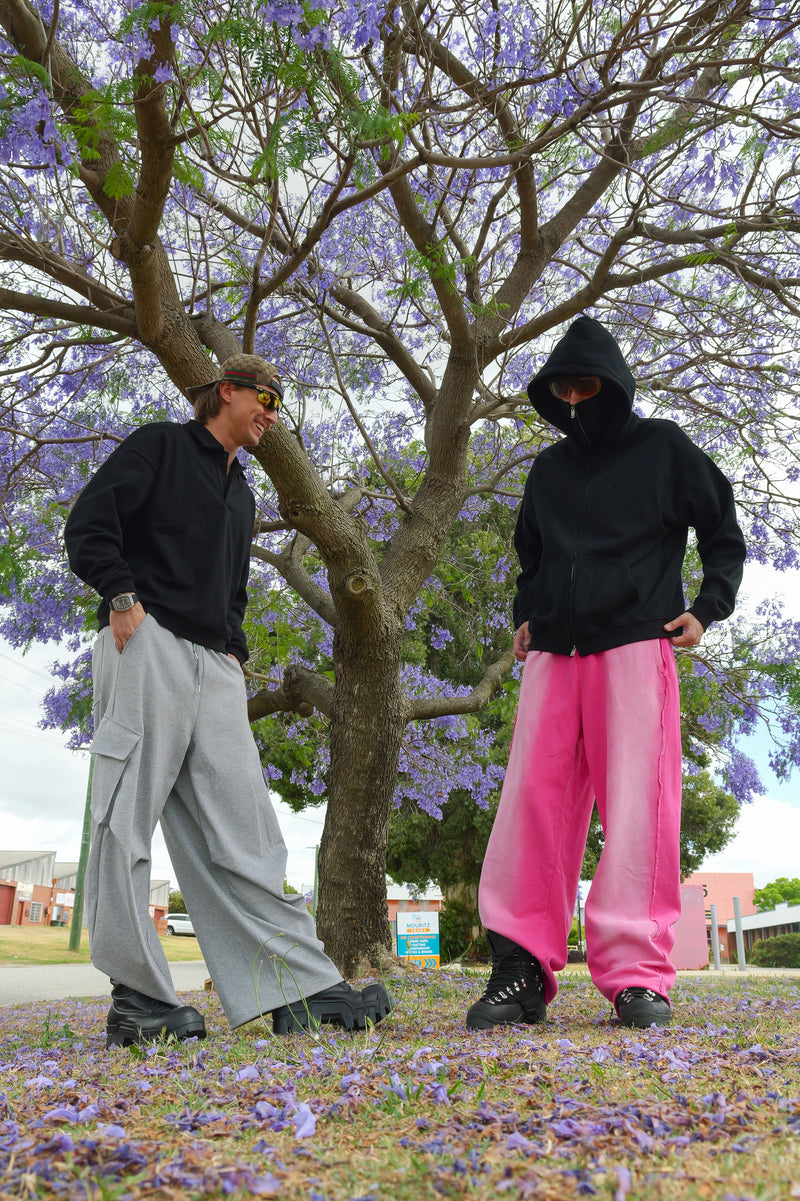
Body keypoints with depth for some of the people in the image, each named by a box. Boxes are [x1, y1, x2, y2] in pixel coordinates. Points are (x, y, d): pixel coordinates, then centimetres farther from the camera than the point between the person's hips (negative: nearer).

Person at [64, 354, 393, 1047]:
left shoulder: (241, 495, 30)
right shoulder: (161, 446, 9)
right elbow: (90, 523, -2)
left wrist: (234, 649, 16)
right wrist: (122, 595, -13)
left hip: (214, 666, 7)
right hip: (148, 645, -7)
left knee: (244, 832, -1)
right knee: (128, 823, -6)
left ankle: (304, 988, -4)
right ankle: (138, 999, -1)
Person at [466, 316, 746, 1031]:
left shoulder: (662, 448, 9)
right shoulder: (548, 469, 20)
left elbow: (723, 532, 13)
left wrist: (708, 607, 0)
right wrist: (525, 616, 15)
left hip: (636, 648, -4)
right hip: (553, 652, 4)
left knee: (635, 804, -8)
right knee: (534, 799, -4)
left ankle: (637, 976, -3)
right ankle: (523, 969, 1)